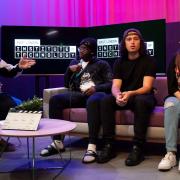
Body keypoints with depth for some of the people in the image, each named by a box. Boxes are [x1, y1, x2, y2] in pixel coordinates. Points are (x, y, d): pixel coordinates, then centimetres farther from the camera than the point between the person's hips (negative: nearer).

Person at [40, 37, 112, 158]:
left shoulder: (102, 64, 14)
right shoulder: (75, 62, 26)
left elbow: (111, 84, 2)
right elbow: (66, 84, 22)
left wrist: (96, 88, -16)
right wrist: (69, 70, 4)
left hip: (96, 93, -4)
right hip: (79, 94, 4)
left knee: (93, 101, -42)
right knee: (55, 99, -24)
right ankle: (58, 142, -21)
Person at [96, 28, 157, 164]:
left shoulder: (149, 61, -6)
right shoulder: (119, 62, 5)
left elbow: (147, 87, -16)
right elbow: (115, 86, -6)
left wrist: (130, 93, -38)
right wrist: (118, 95, -33)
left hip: (143, 96, -3)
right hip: (124, 98, 4)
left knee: (141, 101, -38)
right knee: (106, 101, -25)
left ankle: (138, 147, -35)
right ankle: (109, 145, -24)